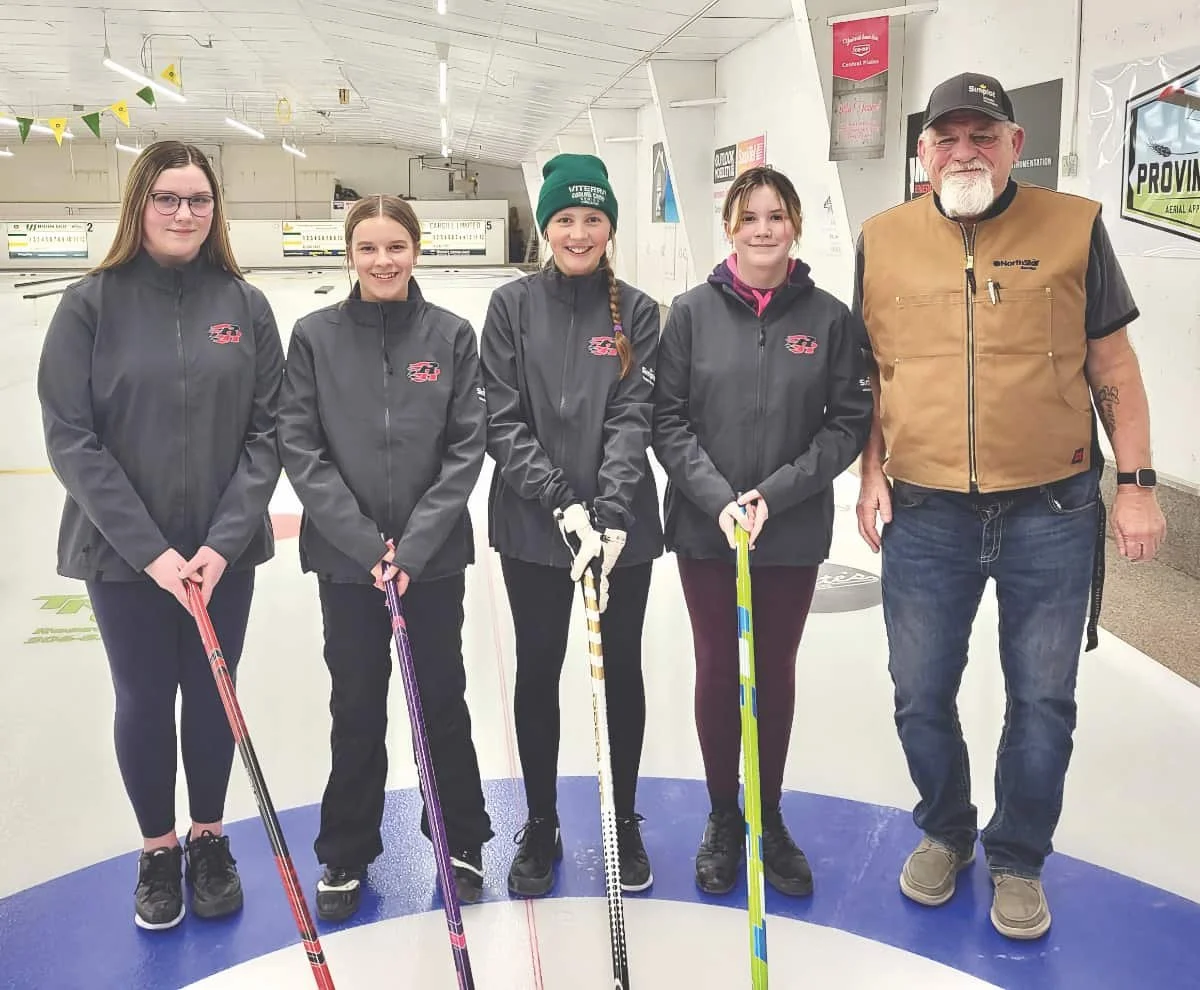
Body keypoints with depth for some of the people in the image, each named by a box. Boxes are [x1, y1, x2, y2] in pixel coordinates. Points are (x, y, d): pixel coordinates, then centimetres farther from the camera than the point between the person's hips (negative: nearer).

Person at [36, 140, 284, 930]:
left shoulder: (245, 304, -1)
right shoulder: (92, 303, -6)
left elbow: (267, 431, -2)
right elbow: (70, 439, -9)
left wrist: (224, 539, -12)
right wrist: (150, 549, -15)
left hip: (224, 552, 1)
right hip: (122, 553, -1)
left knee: (212, 696, 13)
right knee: (145, 702, 11)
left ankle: (209, 840, 34)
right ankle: (158, 851, 32)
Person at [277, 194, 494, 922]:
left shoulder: (451, 334, -3)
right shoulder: (316, 336, -2)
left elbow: (467, 447, -5)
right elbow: (299, 447, -5)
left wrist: (414, 545, -13)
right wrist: (365, 542, -13)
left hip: (435, 555, 0)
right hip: (345, 557, 0)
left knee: (442, 698, 11)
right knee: (357, 707, 10)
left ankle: (463, 840, 31)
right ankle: (347, 855, 28)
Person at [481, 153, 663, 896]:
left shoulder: (636, 311, 0)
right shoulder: (513, 306, 0)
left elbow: (633, 418, -9)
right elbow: (502, 421, -6)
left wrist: (609, 512, -22)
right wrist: (562, 503, -17)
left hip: (624, 524, 0)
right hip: (532, 526, 0)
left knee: (623, 668, 11)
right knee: (539, 670, 10)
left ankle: (625, 821, 30)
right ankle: (541, 827, 28)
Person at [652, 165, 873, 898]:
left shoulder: (829, 318, -2)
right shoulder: (693, 312, -2)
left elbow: (850, 423, -3)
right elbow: (669, 419, -4)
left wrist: (776, 493, -13)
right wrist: (718, 498, -15)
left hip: (794, 532, 0)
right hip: (705, 529, 0)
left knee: (775, 671, 12)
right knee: (719, 670, 9)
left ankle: (771, 818, 30)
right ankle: (724, 818, 28)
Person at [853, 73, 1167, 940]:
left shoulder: (1074, 226, -2)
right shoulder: (884, 240, 3)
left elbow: (1113, 366, 2)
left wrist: (1138, 485, 0)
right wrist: (872, 473, 1)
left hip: (1052, 514, -1)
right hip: (924, 516, 1)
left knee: (1043, 701, 10)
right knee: (921, 695, 11)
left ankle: (1018, 860, 32)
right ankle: (945, 833, 38)